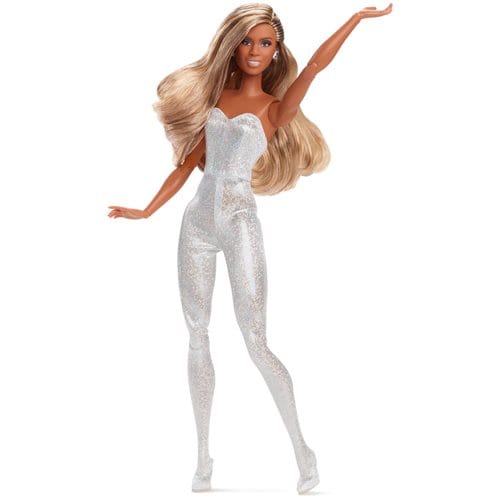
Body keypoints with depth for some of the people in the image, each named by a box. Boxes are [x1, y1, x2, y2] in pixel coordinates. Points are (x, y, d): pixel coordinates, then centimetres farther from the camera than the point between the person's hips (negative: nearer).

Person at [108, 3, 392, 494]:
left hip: (241, 224, -4)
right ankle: (203, 457, 12)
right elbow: (190, 162, 15)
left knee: (256, 344, -10)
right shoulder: (216, 95, 12)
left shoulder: (275, 108, 2)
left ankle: (302, 449, 2)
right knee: (197, 337, 5)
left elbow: (315, 65, -14)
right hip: (198, 222, 4)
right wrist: (147, 211, 14)